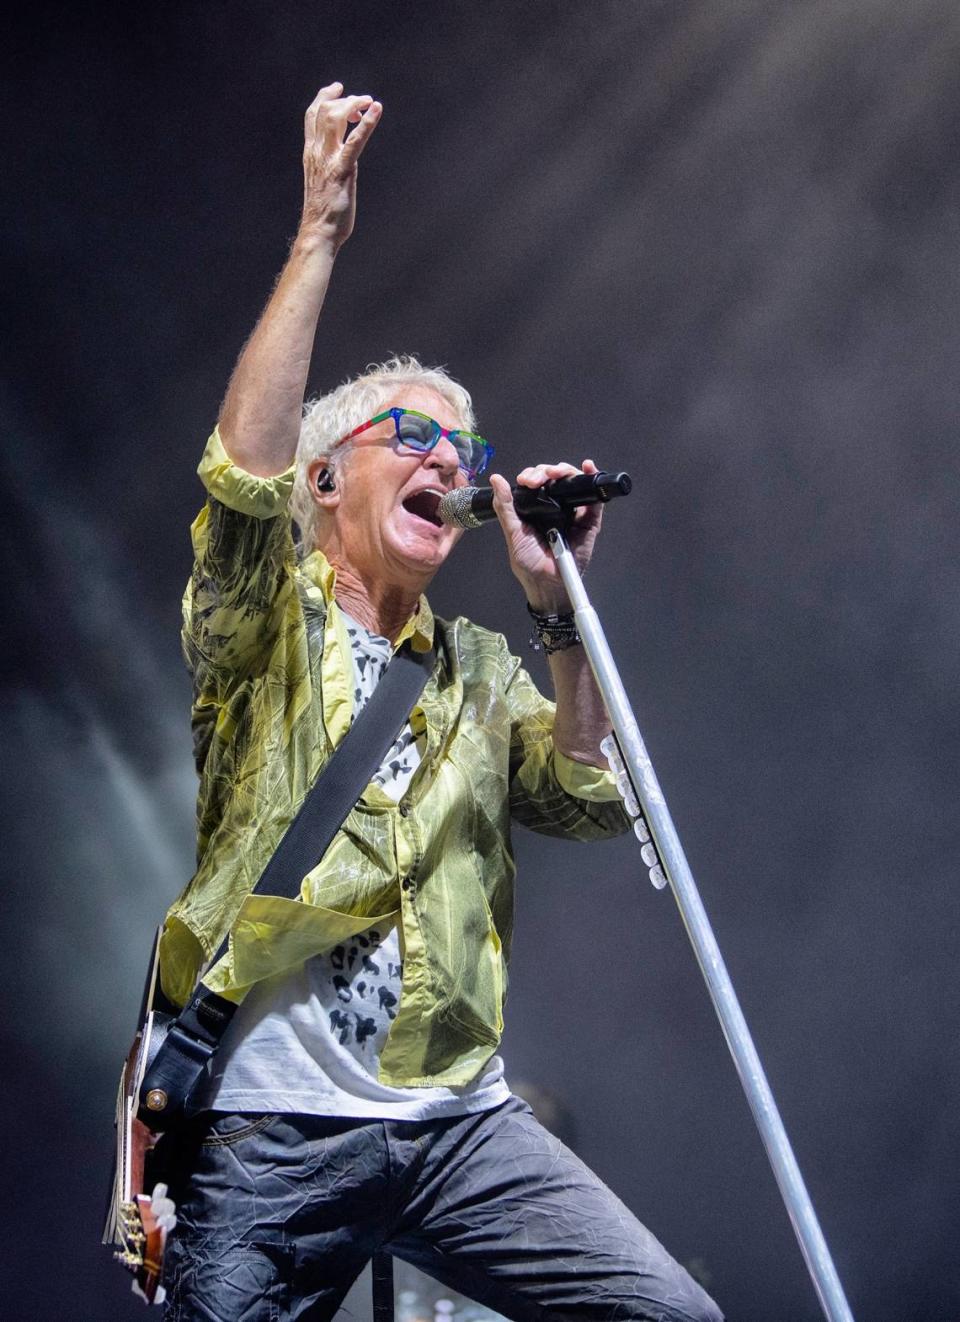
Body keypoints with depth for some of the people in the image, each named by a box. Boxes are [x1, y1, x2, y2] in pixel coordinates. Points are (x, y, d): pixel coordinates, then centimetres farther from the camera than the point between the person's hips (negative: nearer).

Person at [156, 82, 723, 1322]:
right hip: (268, 1127, -3)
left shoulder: (479, 668, 19)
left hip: (460, 1124, 4)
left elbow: (592, 801, 5)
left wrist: (562, 610, -5)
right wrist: (317, 238, -15)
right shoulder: (267, 627, 5)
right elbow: (243, 473, -16)